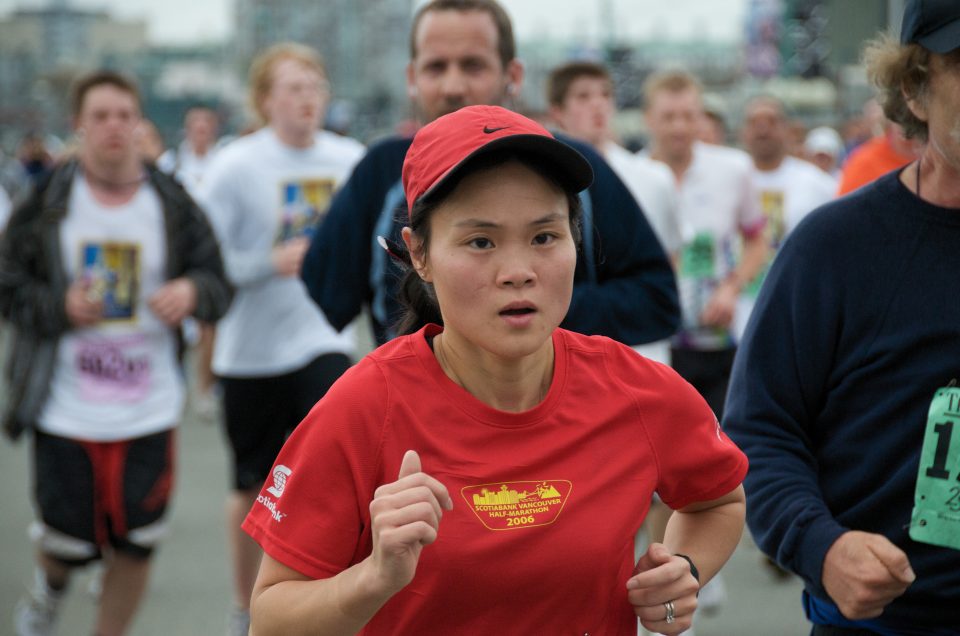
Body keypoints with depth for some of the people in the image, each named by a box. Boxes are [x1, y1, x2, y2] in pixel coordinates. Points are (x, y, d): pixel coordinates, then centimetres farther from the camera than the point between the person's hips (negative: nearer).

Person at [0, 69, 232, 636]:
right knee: (69, 542, 5)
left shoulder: (172, 203, 2)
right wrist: (60, 307, -16)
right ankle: (49, 589, 42)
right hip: (64, 410, -1)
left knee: (136, 546, 4)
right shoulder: (47, 201, -2)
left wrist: (192, 292, -17)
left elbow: (218, 284, 6)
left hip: (150, 412, 1)